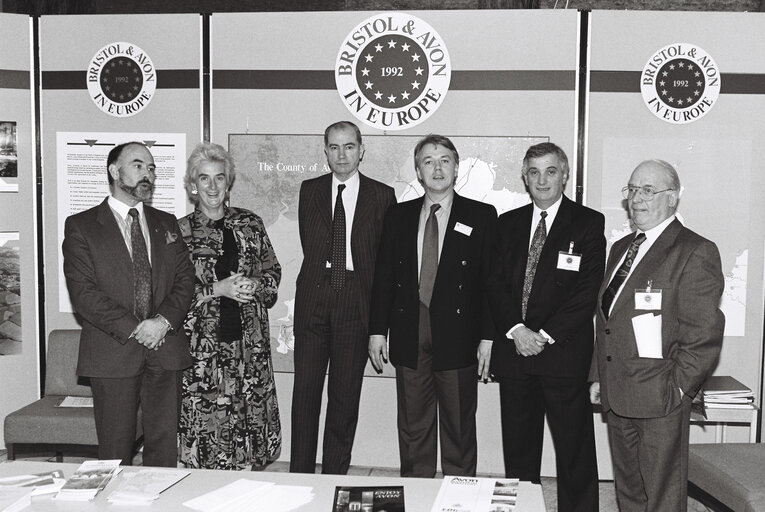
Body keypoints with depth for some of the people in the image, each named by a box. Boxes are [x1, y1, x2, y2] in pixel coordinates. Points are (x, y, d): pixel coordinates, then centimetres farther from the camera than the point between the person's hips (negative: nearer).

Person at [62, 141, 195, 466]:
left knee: (164, 446, 4)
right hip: (112, 351, -3)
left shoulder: (166, 224, 16)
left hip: (165, 347, 3)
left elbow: (185, 279, 9)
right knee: (115, 451, 3)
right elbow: (83, 292, -7)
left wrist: (164, 320, -10)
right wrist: (134, 328, -14)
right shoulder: (81, 226, 3)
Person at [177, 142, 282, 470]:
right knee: (207, 422, 0)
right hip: (203, 342, -2)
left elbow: (273, 271, 13)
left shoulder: (250, 224, 8)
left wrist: (256, 285, -8)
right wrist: (218, 289, -14)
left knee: (253, 417, 6)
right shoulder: (179, 231, 0)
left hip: (250, 340, 3)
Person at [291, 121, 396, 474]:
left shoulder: (382, 196, 4)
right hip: (313, 297, 2)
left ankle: (335, 479, 16)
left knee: (346, 394, 5)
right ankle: (300, 476, 13)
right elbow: (309, 245, 11)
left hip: (356, 300, -1)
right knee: (305, 388, 2)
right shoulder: (310, 190, 10)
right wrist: (322, 273, 2)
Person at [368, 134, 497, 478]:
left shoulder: (482, 216, 2)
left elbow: (491, 280, -2)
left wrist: (488, 337, -7)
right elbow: (383, 277, 9)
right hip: (409, 340, 3)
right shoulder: (398, 216, 10)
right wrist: (378, 330, 3)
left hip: (457, 339, -2)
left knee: (459, 429, 7)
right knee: (412, 429, 11)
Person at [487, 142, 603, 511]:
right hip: (513, 350, 4)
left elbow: (587, 291, -8)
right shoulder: (508, 223, 12)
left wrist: (544, 336, -13)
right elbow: (496, 283, 6)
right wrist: (515, 329, -9)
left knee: (574, 450, 3)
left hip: (563, 353, -3)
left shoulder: (589, 224, 0)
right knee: (517, 449, 12)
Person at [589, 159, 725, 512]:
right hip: (615, 396, 7)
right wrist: (598, 376, 14)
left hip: (661, 400, -7)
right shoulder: (621, 248, 16)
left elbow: (704, 334, -14)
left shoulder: (695, 253, -10)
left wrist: (677, 389, -15)